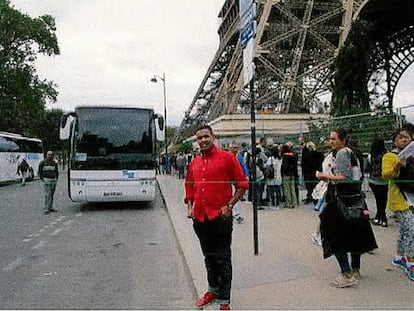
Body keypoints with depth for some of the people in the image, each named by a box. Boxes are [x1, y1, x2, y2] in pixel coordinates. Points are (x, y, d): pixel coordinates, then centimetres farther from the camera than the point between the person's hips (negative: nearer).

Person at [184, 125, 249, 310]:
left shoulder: (227, 157, -6)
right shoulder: (194, 163, 9)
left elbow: (242, 184, -5)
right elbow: (190, 187, 21)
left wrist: (229, 206, -12)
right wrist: (190, 207, 8)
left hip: (221, 217, -5)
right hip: (200, 218, 5)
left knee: (223, 260, 3)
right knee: (209, 257, 20)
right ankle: (213, 289, 38)